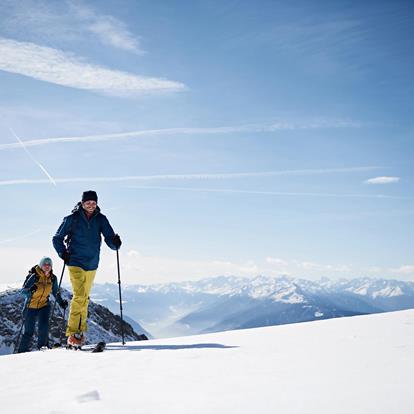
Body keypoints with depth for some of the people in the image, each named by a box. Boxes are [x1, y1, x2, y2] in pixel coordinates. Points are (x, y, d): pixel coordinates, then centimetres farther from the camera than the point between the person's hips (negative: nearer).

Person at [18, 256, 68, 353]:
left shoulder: (53, 278, -4)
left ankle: (42, 346, 4)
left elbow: (56, 293, 10)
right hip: (31, 306, -3)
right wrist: (30, 290, -40)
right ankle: (22, 351, 17)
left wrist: (61, 302, -3)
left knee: (44, 327, -17)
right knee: (29, 331, -1)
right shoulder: (34, 276, -17)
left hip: (44, 306, 3)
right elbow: (22, 291, -20)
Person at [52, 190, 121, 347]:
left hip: (92, 265, 4)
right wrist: (63, 253, -13)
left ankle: (80, 330, 27)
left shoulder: (101, 219, 2)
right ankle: (73, 334, -14)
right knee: (79, 296, -17)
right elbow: (57, 238, 2)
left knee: (85, 298, 14)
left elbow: (109, 238, -2)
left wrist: (115, 243, -24)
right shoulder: (72, 219, -5)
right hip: (75, 263, -4)